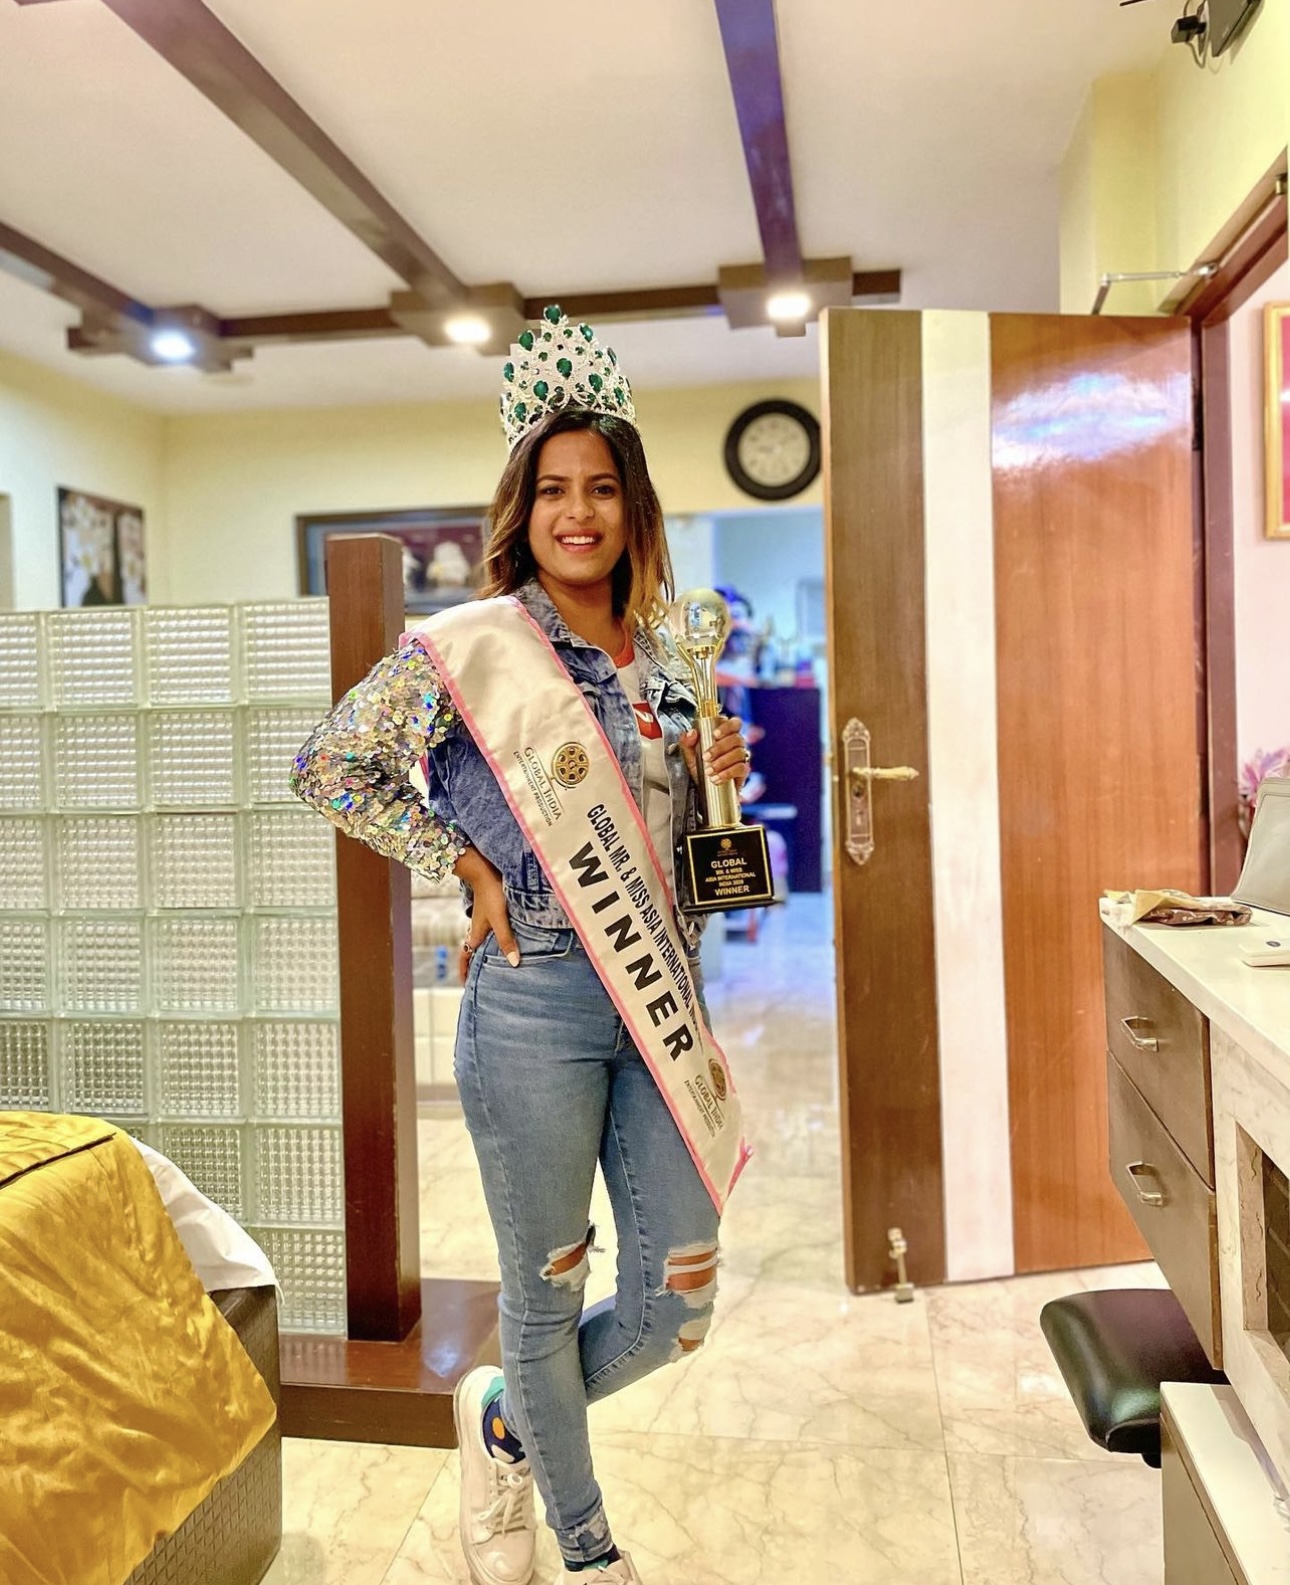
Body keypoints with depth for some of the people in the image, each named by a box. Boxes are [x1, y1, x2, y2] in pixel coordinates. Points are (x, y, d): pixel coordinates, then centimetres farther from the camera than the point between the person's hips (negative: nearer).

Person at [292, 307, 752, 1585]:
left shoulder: (658, 652, 9)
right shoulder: (470, 645, -9)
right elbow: (332, 765, -4)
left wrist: (717, 772, 0)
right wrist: (463, 865, -10)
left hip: (658, 990, 6)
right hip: (536, 998, -5)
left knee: (675, 1304, 11)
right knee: (545, 1293, 12)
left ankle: (503, 1419, 41)